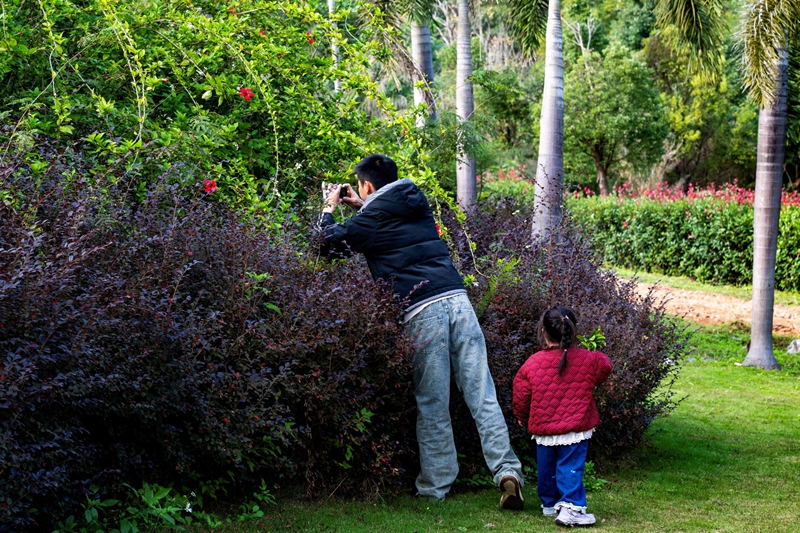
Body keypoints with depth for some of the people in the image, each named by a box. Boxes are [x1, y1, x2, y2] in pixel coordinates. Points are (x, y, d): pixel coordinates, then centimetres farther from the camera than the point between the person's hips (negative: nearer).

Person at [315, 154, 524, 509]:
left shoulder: (370, 219, 4)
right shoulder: (417, 204, 20)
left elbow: (328, 244, 16)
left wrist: (329, 208, 32)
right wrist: (360, 207, 40)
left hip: (423, 311, -4)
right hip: (458, 299, 5)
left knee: (432, 406, 3)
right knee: (482, 395, 1)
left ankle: (435, 486, 11)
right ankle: (506, 470, -9)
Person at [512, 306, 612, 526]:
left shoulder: (533, 363, -5)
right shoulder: (587, 359, -6)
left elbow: (521, 394, 3)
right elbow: (604, 368, 13)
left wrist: (521, 416, 21)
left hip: (543, 429, 2)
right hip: (575, 429, -2)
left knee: (547, 468, 17)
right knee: (571, 468, -3)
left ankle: (549, 503, 30)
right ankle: (570, 506, -16)